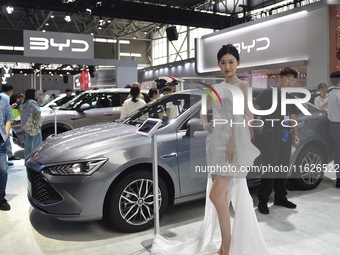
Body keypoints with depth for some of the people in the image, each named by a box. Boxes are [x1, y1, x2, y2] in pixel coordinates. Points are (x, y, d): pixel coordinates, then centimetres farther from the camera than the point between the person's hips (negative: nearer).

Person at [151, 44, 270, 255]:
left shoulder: (244, 86, 0)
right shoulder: (216, 88, 16)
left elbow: (249, 116, -8)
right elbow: (204, 110, 25)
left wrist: (234, 140, -19)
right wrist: (205, 122, 2)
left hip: (234, 143, -6)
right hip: (217, 143, 6)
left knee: (216, 195, -12)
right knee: (222, 195, 10)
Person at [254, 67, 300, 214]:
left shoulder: (290, 97, 19)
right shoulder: (269, 92, -4)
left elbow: (292, 117, 23)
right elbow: (253, 108, -10)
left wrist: (295, 134, 15)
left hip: (285, 137, 7)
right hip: (271, 137, -7)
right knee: (270, 168, -8)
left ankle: (280, 198, 25)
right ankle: (263, 201, 1)